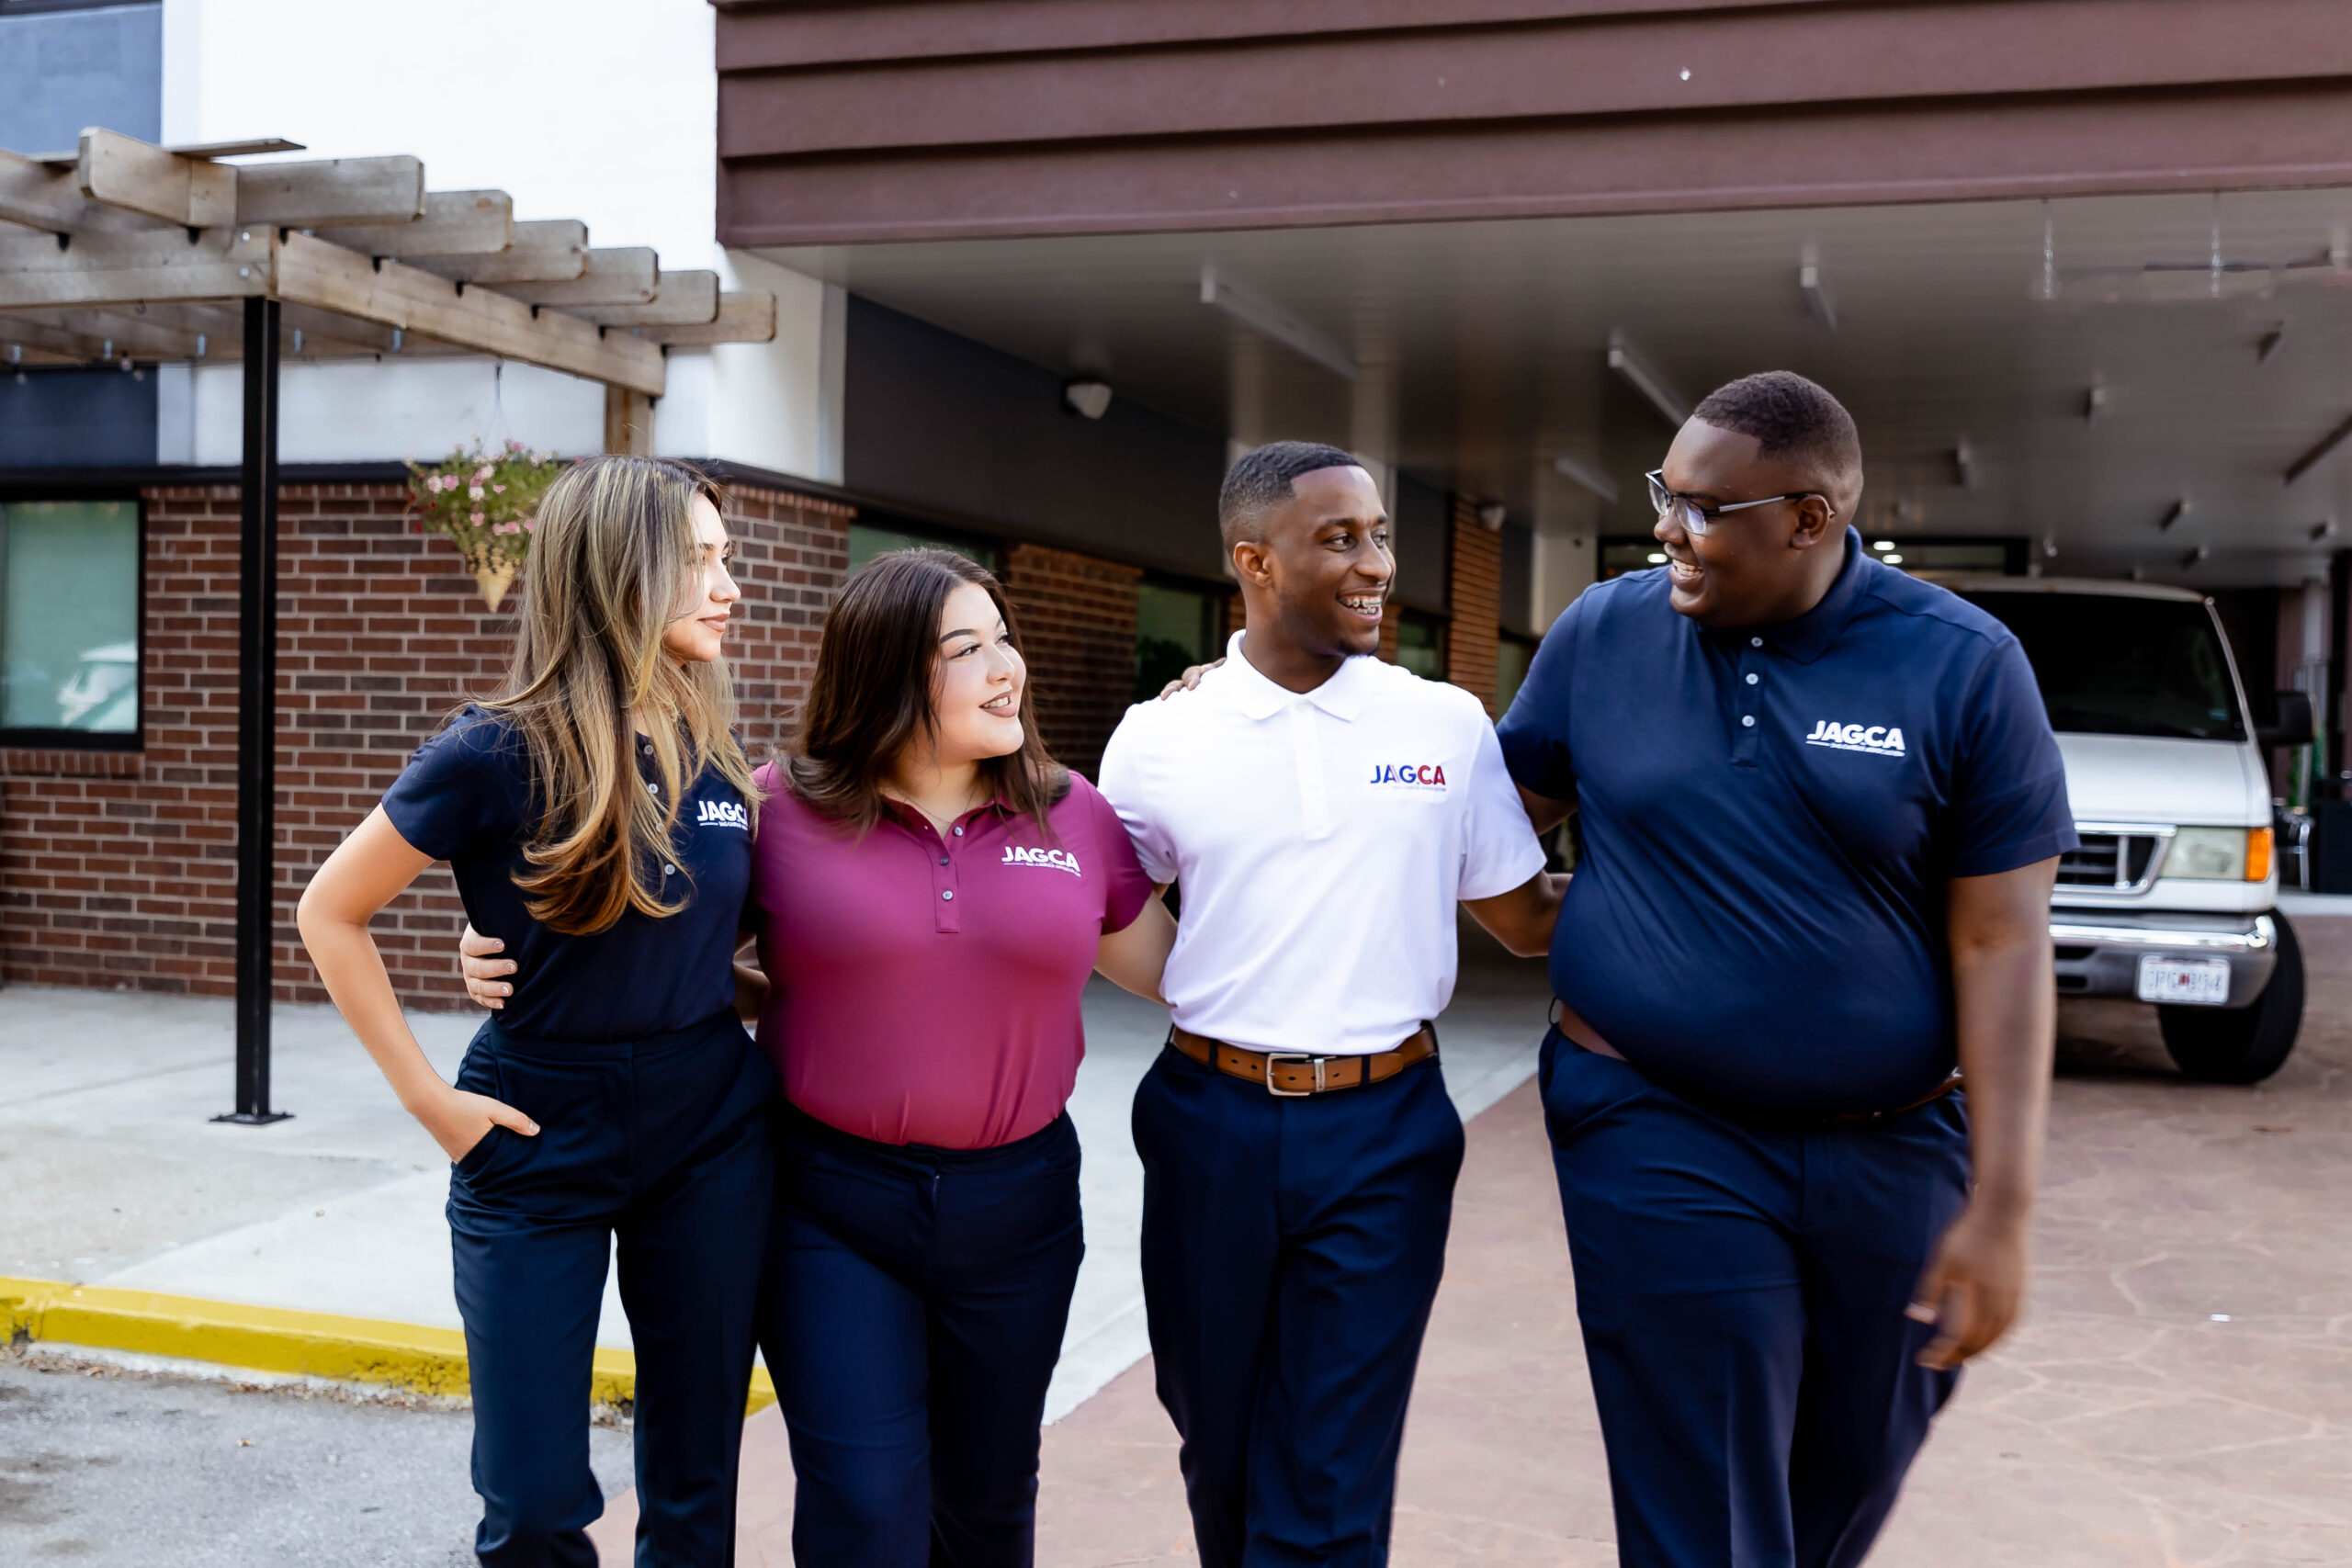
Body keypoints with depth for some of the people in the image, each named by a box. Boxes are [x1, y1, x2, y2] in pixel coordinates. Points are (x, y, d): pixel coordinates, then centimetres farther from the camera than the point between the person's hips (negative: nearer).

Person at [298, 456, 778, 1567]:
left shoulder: (714, 755, 1)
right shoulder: (501, 753, -14)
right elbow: (330, 912, -7)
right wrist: (427, 1097, -8)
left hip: (710, 1138, 4)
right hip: (538, 1142, -4)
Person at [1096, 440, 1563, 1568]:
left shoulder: (1449, 725, 0)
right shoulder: (1158, 738, -1)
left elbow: (1528, 920, 7)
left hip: (1382, 1132, -1)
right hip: (1210, 1122, 1)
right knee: (1219, 1452, 19)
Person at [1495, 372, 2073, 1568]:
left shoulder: (1962, 666, -7)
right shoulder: (1602, 633, -2)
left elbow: (2002, 939, -7)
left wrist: (2002, 1203, -10)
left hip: (1894, 1148, 1)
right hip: (1660, 1141, 0)